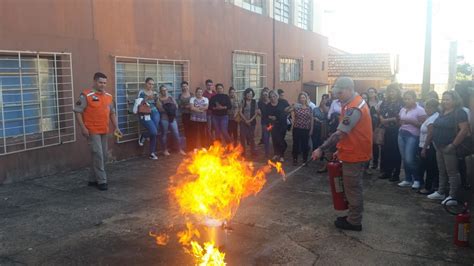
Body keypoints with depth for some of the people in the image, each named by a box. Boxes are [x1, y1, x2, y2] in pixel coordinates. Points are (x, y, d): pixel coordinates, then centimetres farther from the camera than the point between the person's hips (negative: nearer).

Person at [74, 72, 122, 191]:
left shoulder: (108, 96, 11)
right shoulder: (86, 95, -9)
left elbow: (112, 113, 17)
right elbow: (78, 111, -10)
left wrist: (116, 127, 10)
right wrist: (83, 127, -16)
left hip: (104, 131, 7)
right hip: (92, 131, -7)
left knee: (103, 156, 10)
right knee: (98, 155, -9)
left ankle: (93, 179, 24)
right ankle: (101, 181, 0)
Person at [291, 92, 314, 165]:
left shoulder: (309, 108, 6)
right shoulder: (295, 107, 0)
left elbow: (311, 119, 8)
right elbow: (293, 118, 1)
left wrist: (311, 129, 4)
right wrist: (292, 127, -6)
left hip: (306, 129, 2)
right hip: (297, 129, -2)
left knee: (305, 145, 7)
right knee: (296, 144, 3)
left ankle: (305, 160, 19)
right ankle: (295, 160, 14)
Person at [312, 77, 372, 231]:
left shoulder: (353, 108, -22)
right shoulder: (357, 102, 12)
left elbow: (340, 133, -29)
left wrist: (321, 149, -28)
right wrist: (341, 149, 16)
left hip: (354, 155, -10)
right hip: (355, 152, 10)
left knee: (353, 188, 0)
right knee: (353, 187, 18)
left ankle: (354, 222, 12)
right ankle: (353, 216, 29)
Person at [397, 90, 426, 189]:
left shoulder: (420, 110, -7)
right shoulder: (403, 109, 13)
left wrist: (411, 121, -19)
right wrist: (400, 122, 1)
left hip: (413, 136, -6)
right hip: (401, 134, 6)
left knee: (409, 159, -10)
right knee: (404, 159, 6)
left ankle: (417, 180, 8)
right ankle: (408, 179, 18)